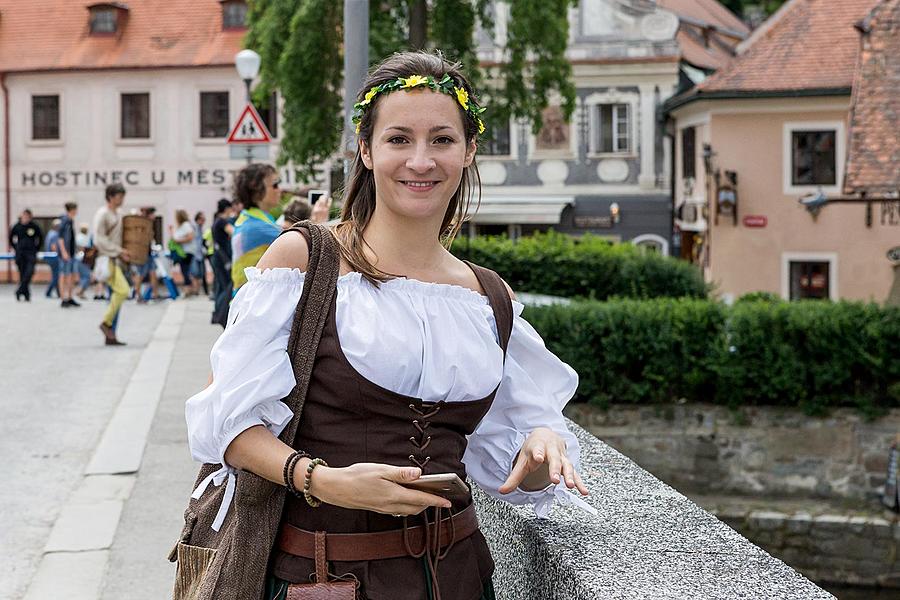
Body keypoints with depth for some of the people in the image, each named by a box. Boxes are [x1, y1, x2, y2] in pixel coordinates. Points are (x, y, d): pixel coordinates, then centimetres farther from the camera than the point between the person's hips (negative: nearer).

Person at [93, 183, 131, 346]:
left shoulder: (117, 215, 19)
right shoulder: (102, 214, -7)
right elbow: (99, 239, -15)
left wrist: (123, 253, 10)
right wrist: (119, 251, -16)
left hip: (117, 260, 9)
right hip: (106, 259, -9)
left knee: (115, 296, 6)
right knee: (123, 290, -23)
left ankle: (110, 337, 8)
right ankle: (106, 322, -10)